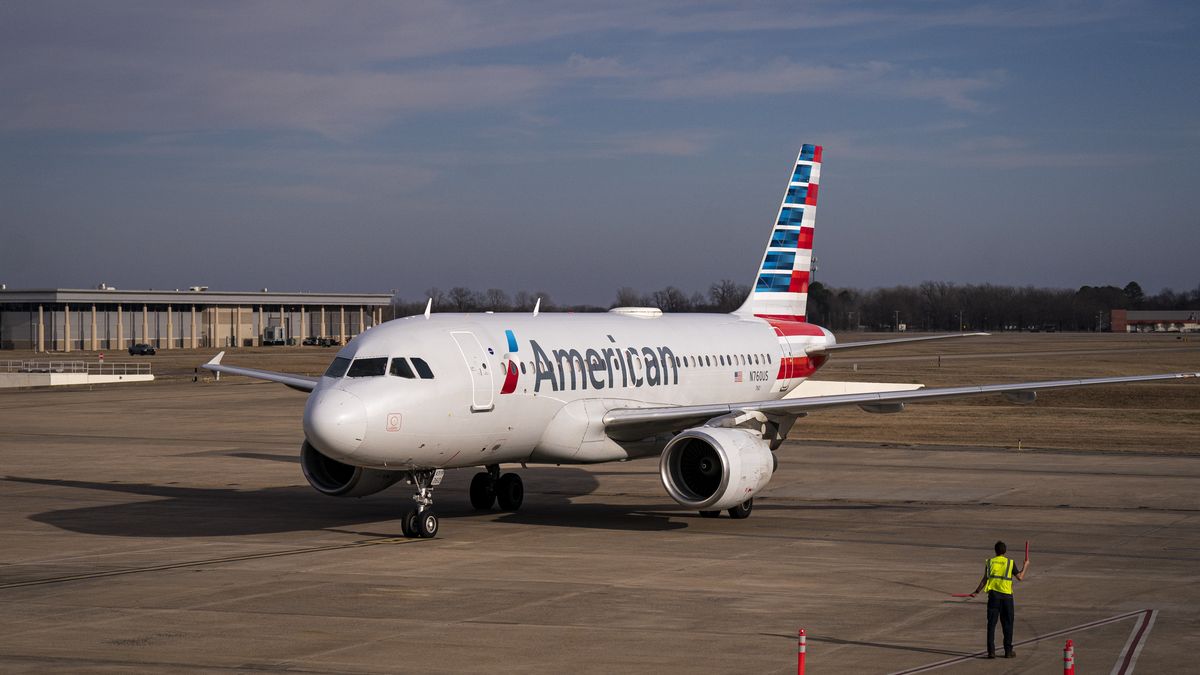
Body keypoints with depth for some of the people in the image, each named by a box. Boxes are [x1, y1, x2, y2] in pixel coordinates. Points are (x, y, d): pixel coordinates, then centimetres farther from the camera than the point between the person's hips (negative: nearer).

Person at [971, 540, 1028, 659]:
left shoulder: (989, 562, 5)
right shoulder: (1011, 562, 2)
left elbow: (984, 579, 0)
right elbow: (1020, 577, 7)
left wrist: (976, 592, 8)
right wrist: (1025, 566, 22)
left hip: (993, 594, 1)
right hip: (1006, 595, -1)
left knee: (991, 624, 3)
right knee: (1007, 624, 9)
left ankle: (991, 651, -2)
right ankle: (1008, 651, 11)